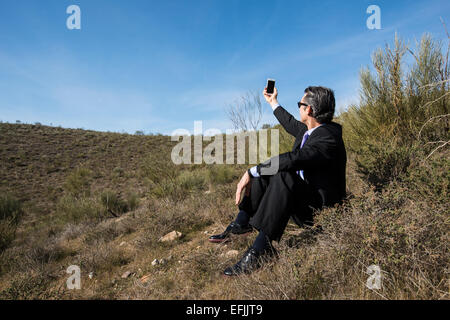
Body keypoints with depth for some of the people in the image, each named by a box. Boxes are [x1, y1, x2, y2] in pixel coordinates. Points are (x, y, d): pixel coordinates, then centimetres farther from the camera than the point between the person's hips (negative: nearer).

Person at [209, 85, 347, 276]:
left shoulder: (329, 138, -23)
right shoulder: (309, 130, 5)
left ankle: (263, 247, -34)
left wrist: (251, 172, -32)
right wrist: (273, 103, 40)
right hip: (301, 197, 10)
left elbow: (291, 159, -37)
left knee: (285, 175, -35)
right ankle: (242, 223, -8)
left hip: (321, 208, -10)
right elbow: (292, 124, 27)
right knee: (262, 170, 2)